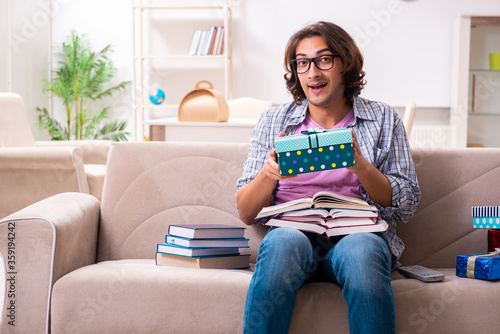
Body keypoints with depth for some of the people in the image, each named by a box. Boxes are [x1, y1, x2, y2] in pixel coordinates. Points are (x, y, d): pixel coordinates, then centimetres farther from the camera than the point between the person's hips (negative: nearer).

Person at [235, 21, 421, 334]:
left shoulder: (383, 120, 14)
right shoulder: (273, 121, 16)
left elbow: (406, 206, 5)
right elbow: (246, 212, 11)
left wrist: (359, 165, -12)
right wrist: (269, 174, -11)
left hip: (359, 234, 0)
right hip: (293, 232, 1)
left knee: (361, 250, -36)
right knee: (283, 242, -35)